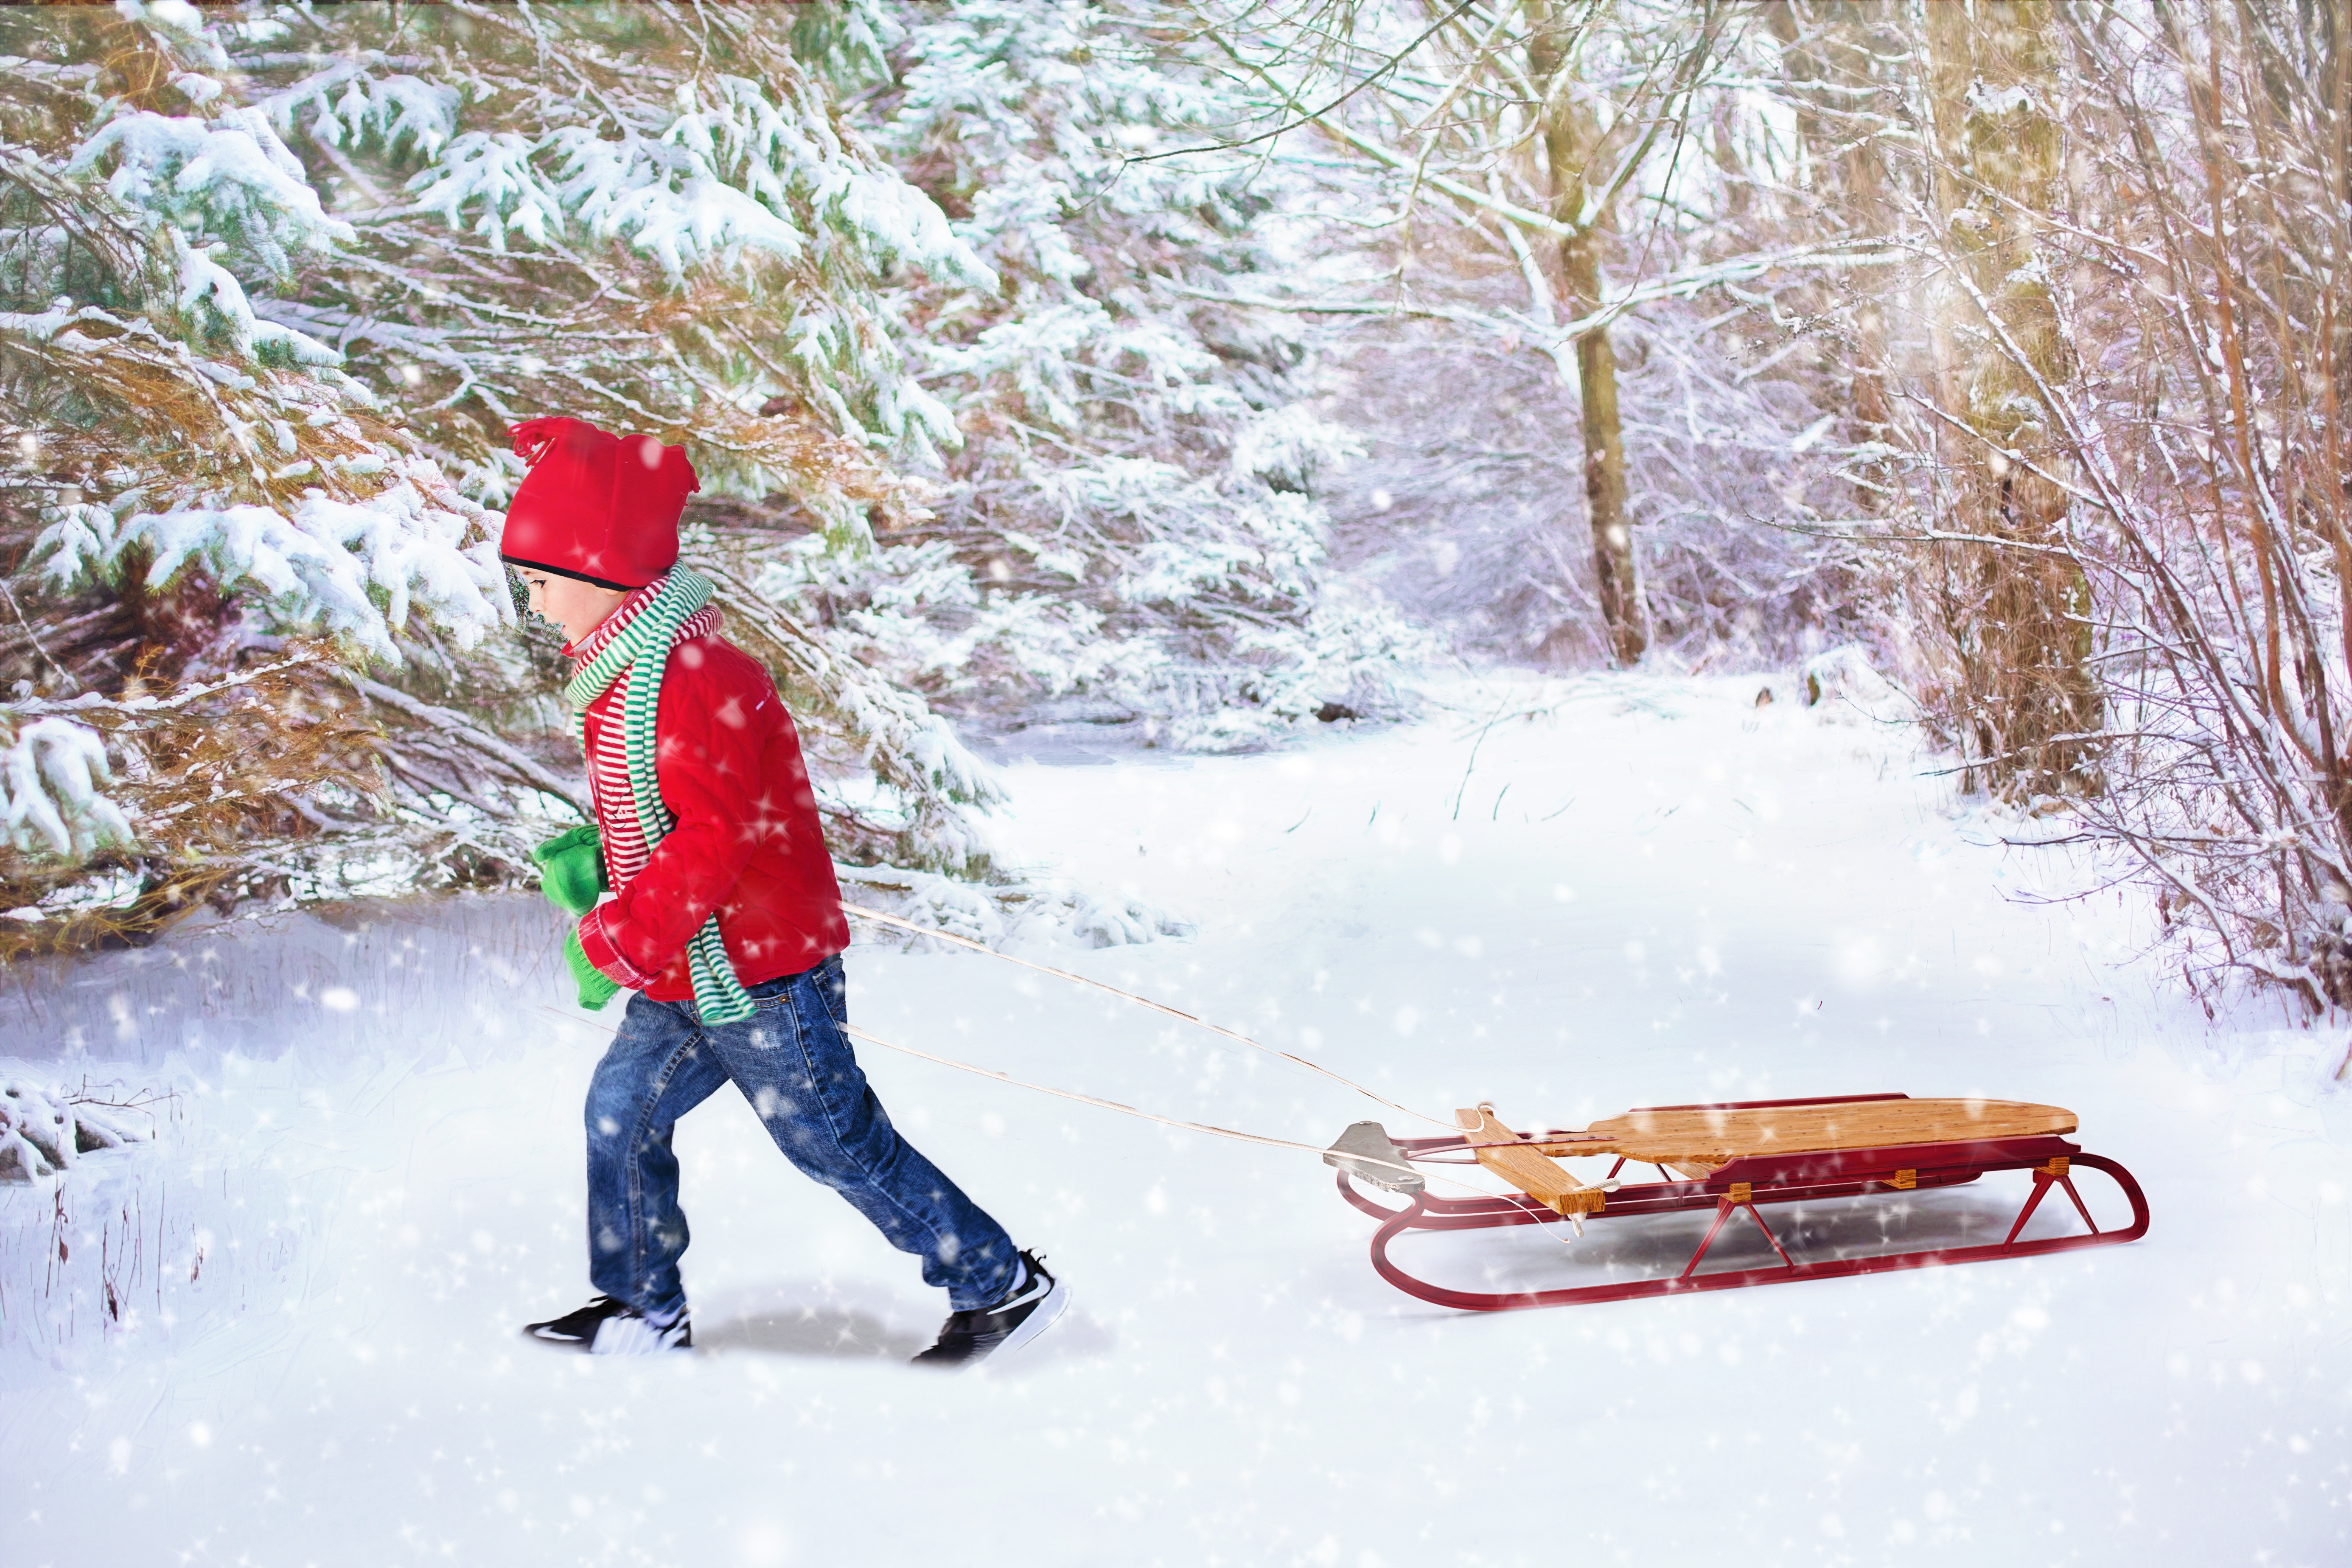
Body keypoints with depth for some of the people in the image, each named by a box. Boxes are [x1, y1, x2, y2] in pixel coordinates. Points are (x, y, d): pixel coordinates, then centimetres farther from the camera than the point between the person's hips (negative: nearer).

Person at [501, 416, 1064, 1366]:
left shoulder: (690, 679, -24)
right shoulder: (625, 673, 10)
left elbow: (712, 838, -28)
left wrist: (612, 941, -22)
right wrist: (594, 864, 8)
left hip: (757, 973, -10)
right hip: (689, 979, 10)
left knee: (840, 1144, -1)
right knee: (621, 1107, 11)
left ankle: (1002, 1286, 11)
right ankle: (644, 1313, 24)